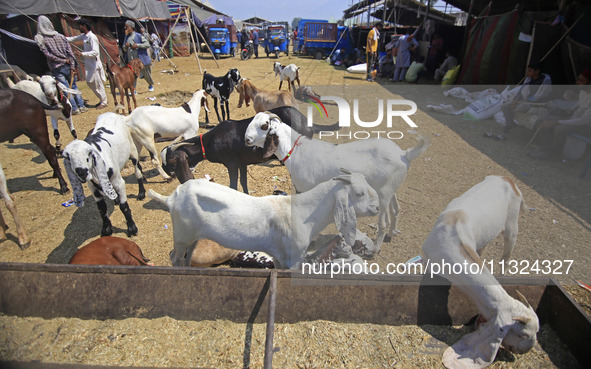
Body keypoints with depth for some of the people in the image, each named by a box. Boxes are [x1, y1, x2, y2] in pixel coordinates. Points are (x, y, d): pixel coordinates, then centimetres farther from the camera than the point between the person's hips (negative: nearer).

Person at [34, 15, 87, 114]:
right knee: (73, 86, 12)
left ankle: (74, 108, 0)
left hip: (56, 68, -2)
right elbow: (70, 52, -2)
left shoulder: (39, 38, -4)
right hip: (67, 66, 3)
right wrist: (72, 66, -1)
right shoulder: (60, 36, 3)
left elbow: (47, 54, -12)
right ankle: (81, 106, 8)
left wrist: (63, 60, -6)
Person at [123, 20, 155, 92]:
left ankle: (151, 85, 35)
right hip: (131, 61, 4)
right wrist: (125, 46, -5)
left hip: (140, 59, -4)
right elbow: (124, 49, 19)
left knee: (146, 74, 11)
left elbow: (147, 44, -11)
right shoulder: (126, 37, 12)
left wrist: (137, 45, -20)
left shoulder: (138, 36, -5)